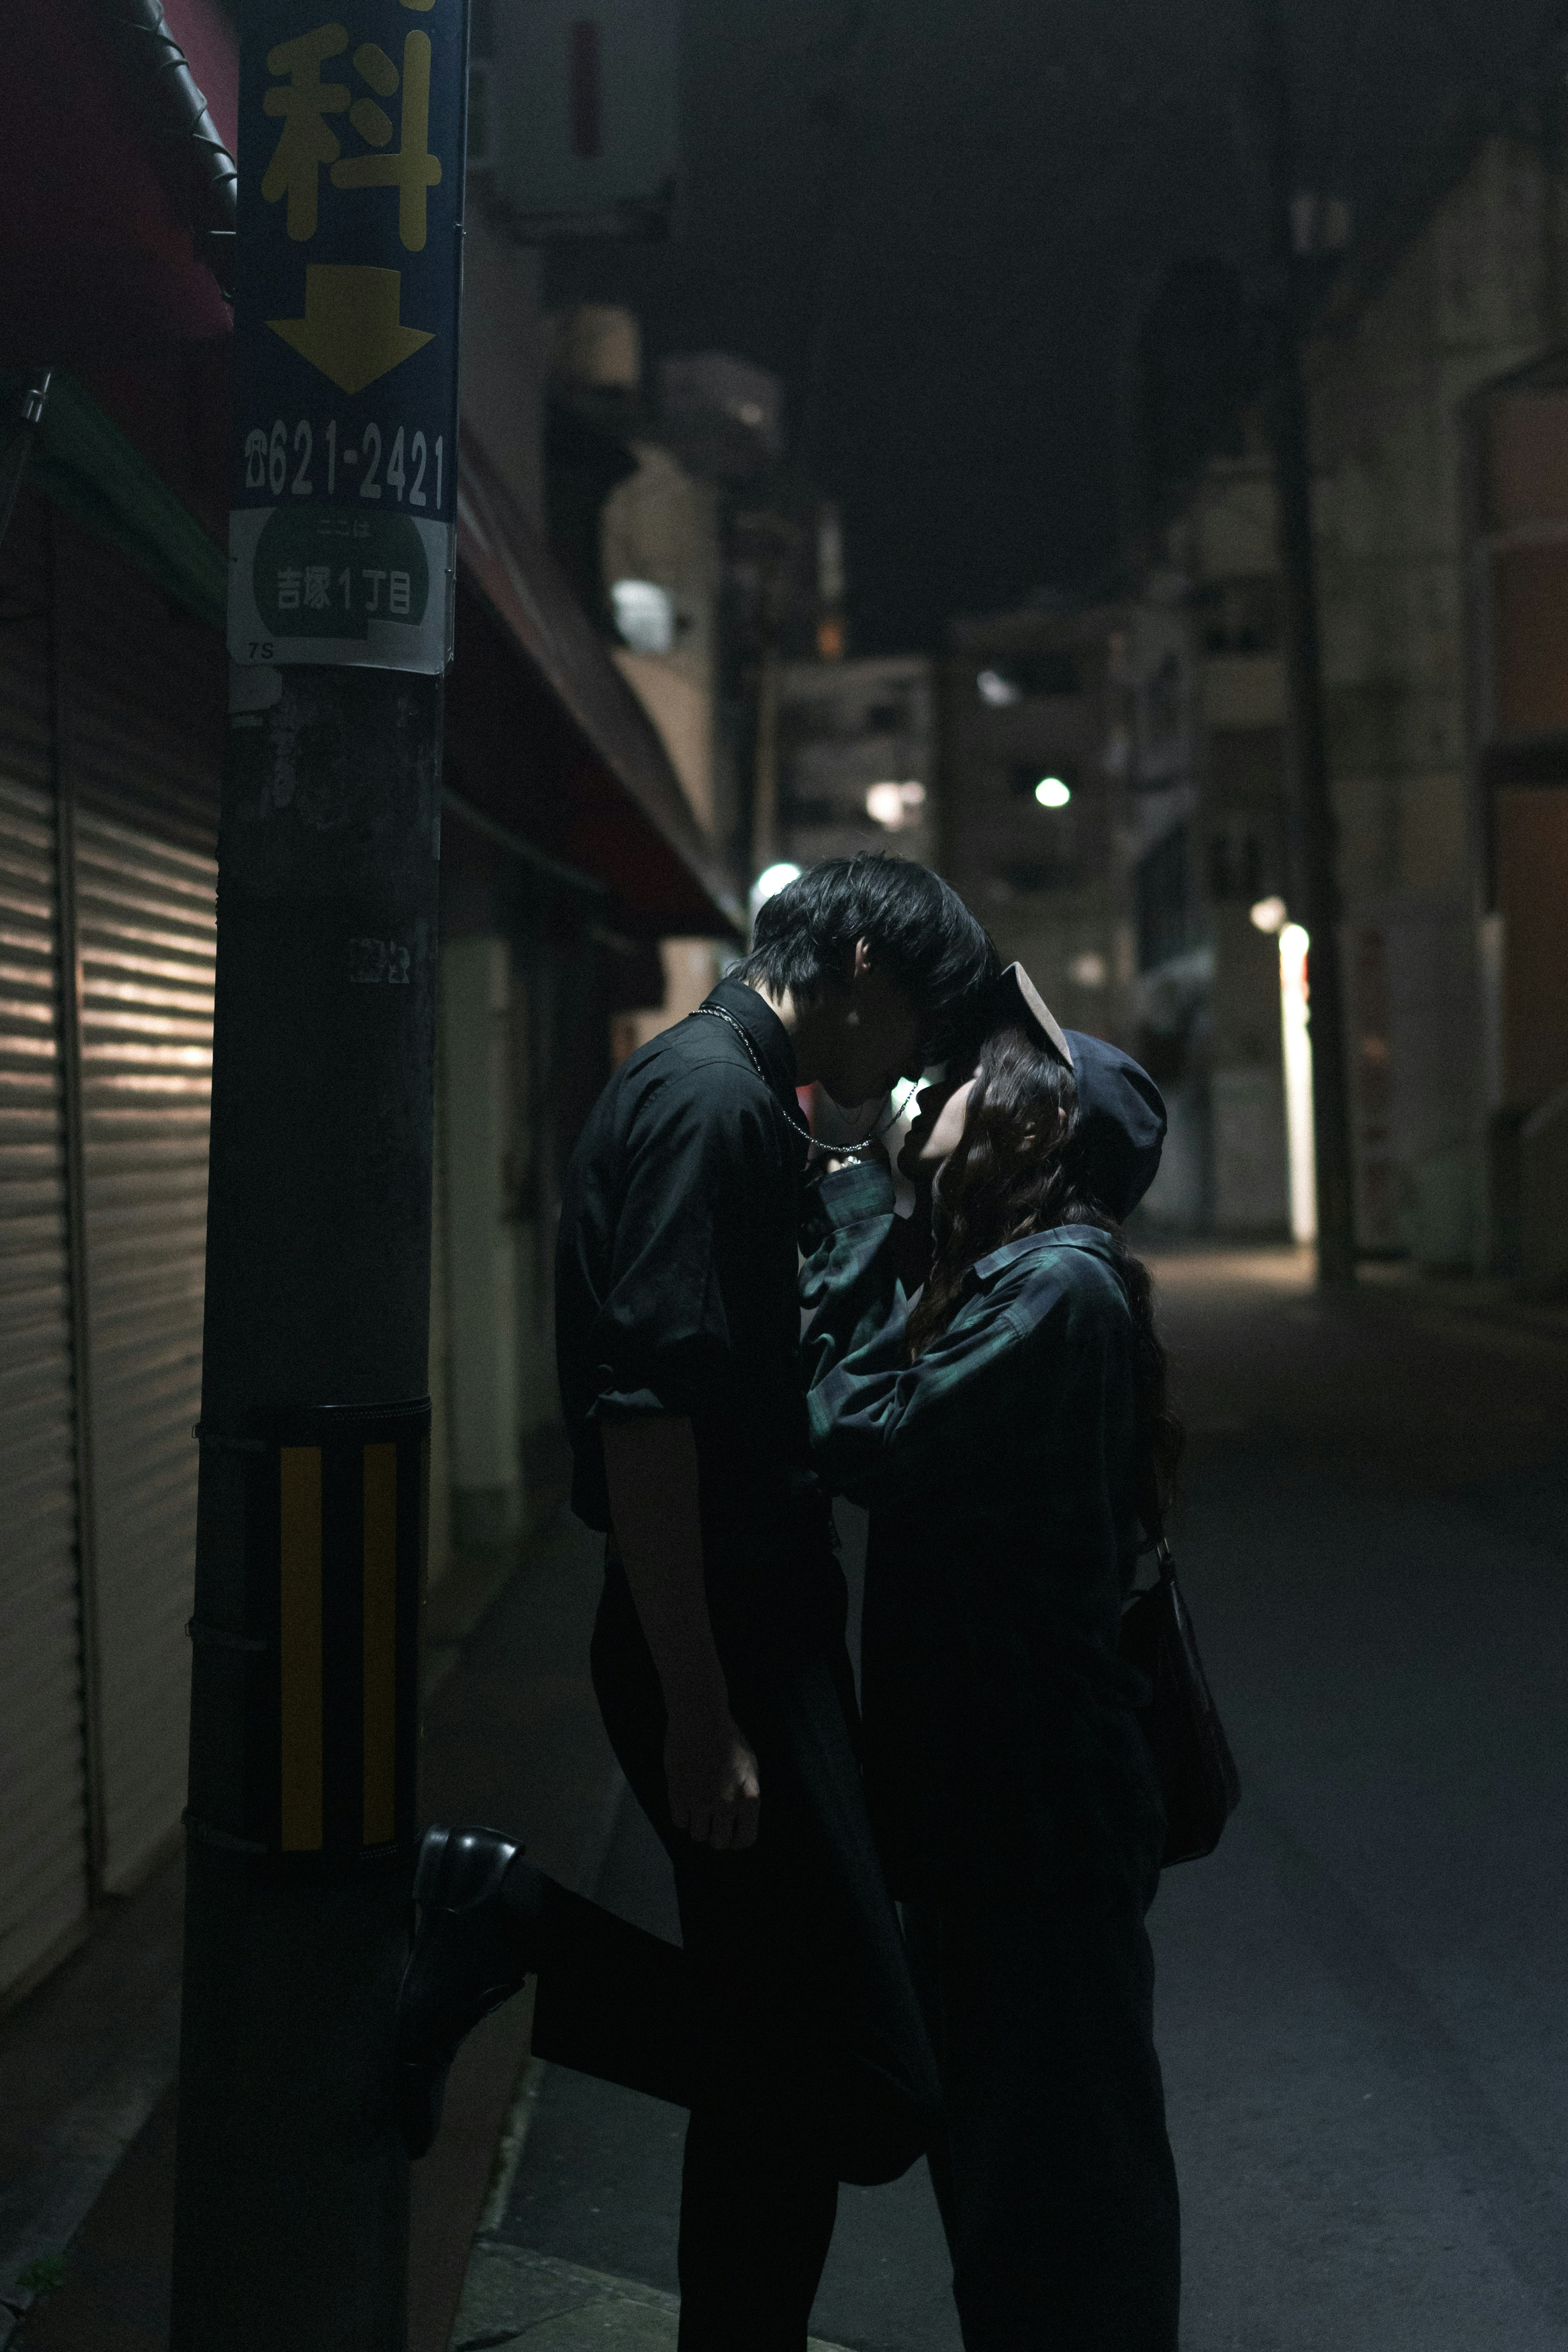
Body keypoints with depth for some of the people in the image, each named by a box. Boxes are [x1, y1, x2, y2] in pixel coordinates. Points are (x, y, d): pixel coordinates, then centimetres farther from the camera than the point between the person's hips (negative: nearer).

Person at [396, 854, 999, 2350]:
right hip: (726, 1651, -11)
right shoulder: (708, 1100, -14)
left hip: (761, 1636, 11)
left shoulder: (740, 1102, 18)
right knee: (869, 2094, -12)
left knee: (782, 2075, 15)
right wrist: (701, 1715, -23)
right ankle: (511, 1928, -8)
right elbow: (646, 1411, -23)